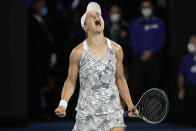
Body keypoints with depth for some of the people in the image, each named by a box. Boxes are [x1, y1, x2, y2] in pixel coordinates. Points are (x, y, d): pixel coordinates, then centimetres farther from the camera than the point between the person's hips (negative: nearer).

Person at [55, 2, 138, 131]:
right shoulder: (78, 52, -4)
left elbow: (120, 80, 12)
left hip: (113, 110, 1)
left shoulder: (116, 49, 3)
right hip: (87, 114, -1)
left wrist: (130, 106, 7)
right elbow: (71, 81, 3)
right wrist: (63, 103, -12)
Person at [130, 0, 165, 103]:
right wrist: (143, 53, -8)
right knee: (137, 85, -6)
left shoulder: (158, 22, 11)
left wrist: (151, 52, -11)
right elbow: (133, 40, 6)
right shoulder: (135, 23, 14)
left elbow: (161, 40, 4)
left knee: (153, 84, -5)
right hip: (138, 59, 1)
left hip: (154, 58, -1)